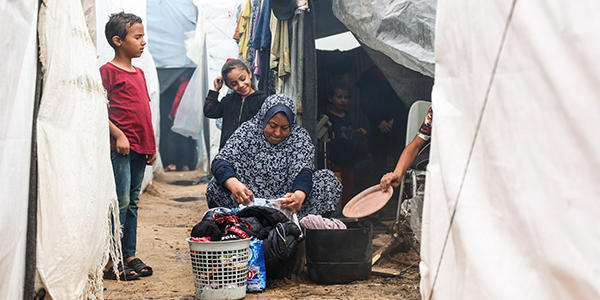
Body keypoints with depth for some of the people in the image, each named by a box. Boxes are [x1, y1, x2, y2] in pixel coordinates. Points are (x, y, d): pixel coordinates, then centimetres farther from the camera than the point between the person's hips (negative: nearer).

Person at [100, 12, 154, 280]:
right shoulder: (108, 71, -6)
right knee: (121, 202, -8)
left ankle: (129, 255, 19)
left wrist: (151, 145, 18)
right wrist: (118, 135, -18)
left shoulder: (139, 73, 17)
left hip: (140, 147, 8)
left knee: (133, 202, 12)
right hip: (120, 147, -8)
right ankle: (110, 262, -3)